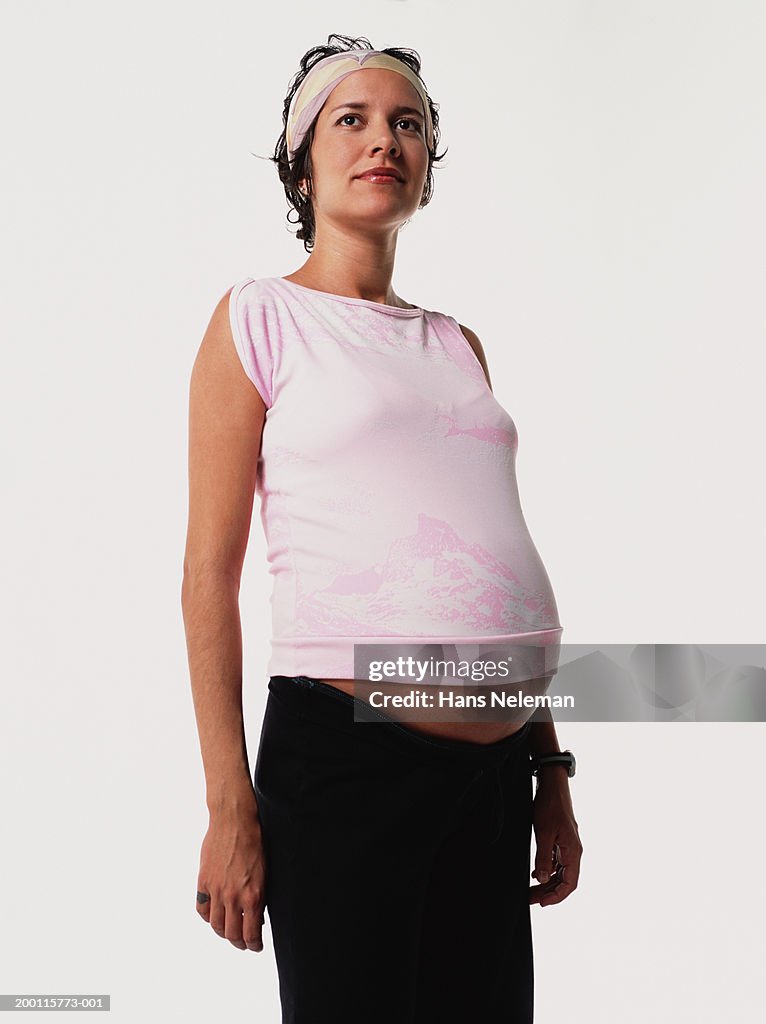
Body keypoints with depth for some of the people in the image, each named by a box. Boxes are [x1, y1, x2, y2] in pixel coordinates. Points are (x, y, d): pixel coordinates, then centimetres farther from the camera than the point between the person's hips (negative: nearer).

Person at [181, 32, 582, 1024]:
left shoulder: (458, 344, 17)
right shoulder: (259, 319, 1)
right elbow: (210, 575, -4)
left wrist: (551, 768, 15)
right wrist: (229, 807, -8)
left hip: (495, 772, 5)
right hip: (343, 753, -5)